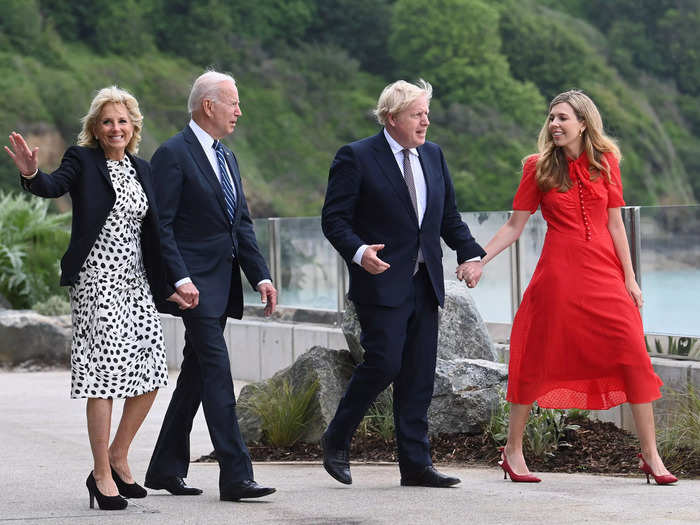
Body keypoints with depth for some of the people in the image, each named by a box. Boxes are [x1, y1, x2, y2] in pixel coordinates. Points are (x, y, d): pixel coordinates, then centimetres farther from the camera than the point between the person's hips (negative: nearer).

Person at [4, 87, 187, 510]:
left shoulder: (142, 169, 15)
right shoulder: (83, 160, -2)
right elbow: (55, 185, -23)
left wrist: (167, 285, 16)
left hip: (136, 280, 6)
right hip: (97, 280, -6)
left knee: (152, 370, 3)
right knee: (105, 372, -8)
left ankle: (118, 458, 20)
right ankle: (102, 475, -2)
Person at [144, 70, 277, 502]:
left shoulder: (227, 158, 17)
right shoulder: (173, 155, -9)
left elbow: (242, 223, 18)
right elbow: (161, 225, -14)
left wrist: (261, 275, 8)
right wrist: (180, 278, -22)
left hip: (223, 285, 9)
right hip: (197, 285, -9)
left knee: (196, 373, 12)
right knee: (217, 373, -12)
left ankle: (166, 469, 20)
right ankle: (236, 477, -15)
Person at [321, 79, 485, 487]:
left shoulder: (433, 156, 14)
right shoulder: (356, 158, -5)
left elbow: (449, 216, 19)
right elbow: (334, 219, -7)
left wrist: (469, 252, 3)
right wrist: (358, 251, -24)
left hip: (425, 284, 6)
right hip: (382, 282, -6)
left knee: (420, 376, 5)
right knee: (384, 363, -13)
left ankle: (416, 464, 8)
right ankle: (336, 441, 7)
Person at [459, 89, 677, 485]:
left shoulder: (606, 162, 7)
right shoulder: (539, 167, 2)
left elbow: (615, 223, 9)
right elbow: (514, 226, 3)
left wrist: (629, 278, 5)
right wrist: (478, 261, -6)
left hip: (605, 272, 2)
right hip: (558, 273, -2)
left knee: (635, 358, -5)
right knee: (537, 360, 2)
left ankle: (651, 455, 2)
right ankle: (514, 451, 15)